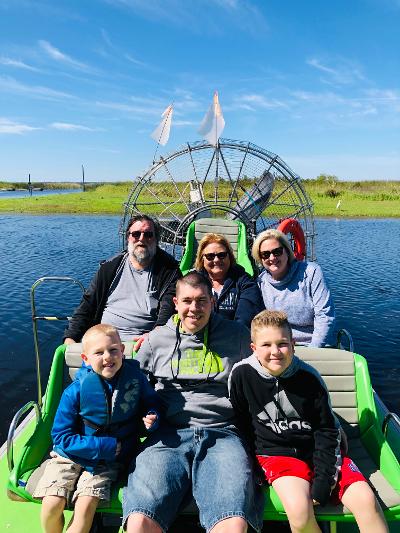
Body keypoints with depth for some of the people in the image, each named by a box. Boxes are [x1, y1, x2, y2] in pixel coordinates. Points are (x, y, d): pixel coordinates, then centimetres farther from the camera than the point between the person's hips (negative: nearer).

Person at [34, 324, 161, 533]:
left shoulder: (135, 377, -10)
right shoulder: (76, 391, -15)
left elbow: (152, 402, 8)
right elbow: (61, 437, -10)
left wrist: (152, 417, -16)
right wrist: (103, 446, -17)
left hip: (107, 462, 0)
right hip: (71, 455, 0)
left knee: (86, 506, -20)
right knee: (52, 504, -15)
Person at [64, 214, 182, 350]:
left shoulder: (169, 271, 5)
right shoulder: (109, 267, 15)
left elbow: (169, 311, -6)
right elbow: (87, 305, 14)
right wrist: (70, 337, 0)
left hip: (140, 343, -4)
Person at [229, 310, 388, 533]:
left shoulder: (309, 377, -7)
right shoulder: (242, 375, -10)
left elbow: (328, 431, -2)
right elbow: (241, 423, 4)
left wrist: (323, 482, -9)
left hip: (316, 449, 2)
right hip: (277, 453, -1)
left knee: (365, 499, -19)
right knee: (299, 508, -29)